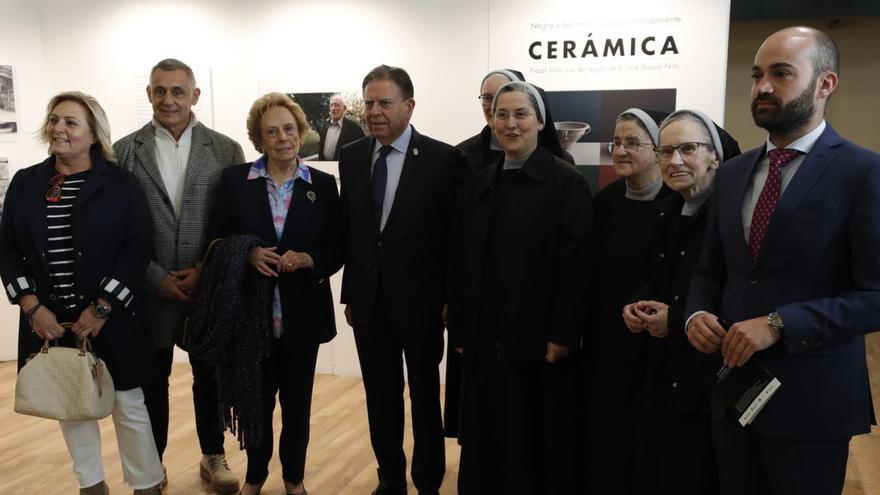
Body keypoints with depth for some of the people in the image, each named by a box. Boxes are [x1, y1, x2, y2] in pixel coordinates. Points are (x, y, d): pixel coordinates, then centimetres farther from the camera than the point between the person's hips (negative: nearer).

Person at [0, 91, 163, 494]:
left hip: (111, 319, -3)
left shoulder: (121, 183, -5)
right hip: (49, 319, 4)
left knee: (128, 406, 4)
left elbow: (139, 248, -9)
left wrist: (101, 309, -14)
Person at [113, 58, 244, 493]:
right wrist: (158, 278, -9)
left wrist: (205, 271, -10)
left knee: (209, 378, 12)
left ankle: (213, 457, 30)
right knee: (151, 381, 12)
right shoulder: (124, 151, 2)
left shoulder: (226, 150, 0)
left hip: (210, 288, 0)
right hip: (150, 289, 0)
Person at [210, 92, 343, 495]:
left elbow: (337, 250, 1)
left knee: (297, 401, 14)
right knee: (256, 399, 13)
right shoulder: (234, 179, -1)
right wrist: (248, 254, -18)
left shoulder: (323, 185, -1)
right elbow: (218, 241, 1)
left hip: (302, 313, 0)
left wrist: (306, 259, -18)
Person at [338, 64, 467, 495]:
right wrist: (349, 293, 9)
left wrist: (453, 298, -7)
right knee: (380, 396, 14)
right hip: (368, 298, 4)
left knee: (425, 396, 11)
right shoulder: (351, 157, 5)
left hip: (419, 300, -4)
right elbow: (348, 229, 8)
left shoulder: (442, 158, -9)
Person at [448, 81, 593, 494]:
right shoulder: (480, 185, 9)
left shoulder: (567, 183, -7)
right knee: (486, 433, 12)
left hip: (537, 337, -4)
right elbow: (460, 262, 9)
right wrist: (459, 328, 6)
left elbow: (576, 265, -12)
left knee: (536, 436, 9)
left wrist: (562, 334, -15)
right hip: (485, 337, 5)